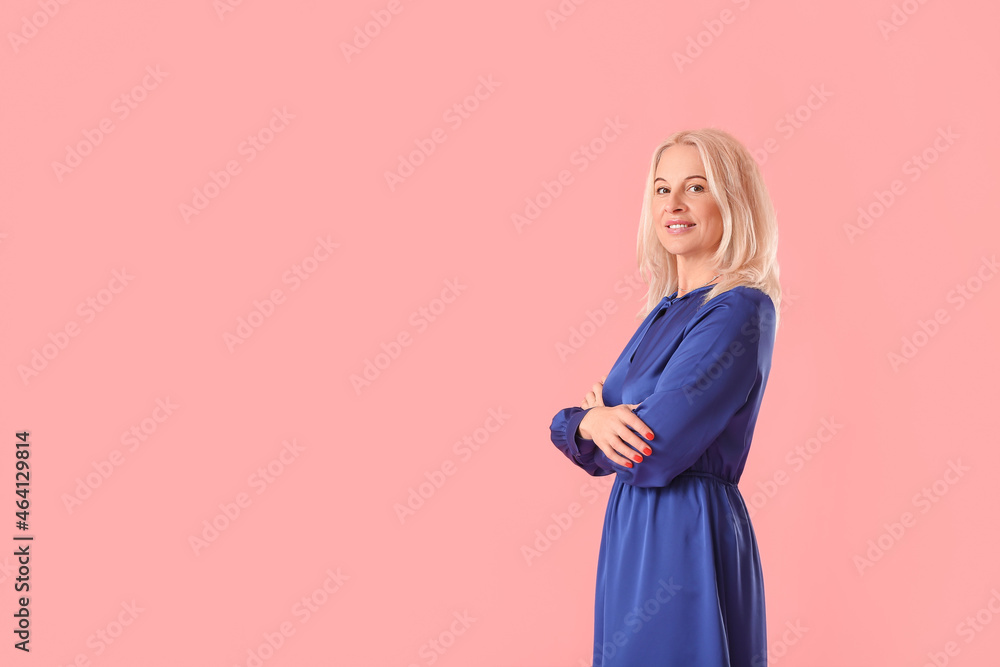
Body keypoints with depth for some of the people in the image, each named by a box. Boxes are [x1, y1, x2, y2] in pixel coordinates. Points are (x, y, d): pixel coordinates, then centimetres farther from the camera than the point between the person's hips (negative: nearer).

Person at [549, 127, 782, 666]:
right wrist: (593, 424, -16)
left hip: (687, 543, -8)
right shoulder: (666, 310, 10)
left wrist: (597, 414, -4)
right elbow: (602, 457, 7)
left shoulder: (739, 310, -16)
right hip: (632, 539, 8)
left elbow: (650, 458, -23)